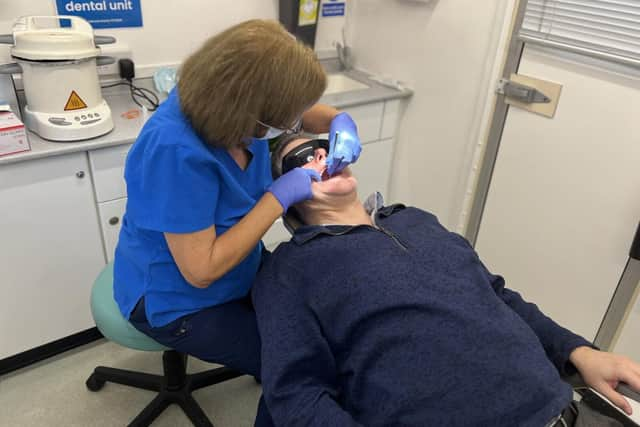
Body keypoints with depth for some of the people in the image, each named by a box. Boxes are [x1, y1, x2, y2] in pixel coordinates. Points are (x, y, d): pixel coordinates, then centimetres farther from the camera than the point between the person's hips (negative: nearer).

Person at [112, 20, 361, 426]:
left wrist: (341, 124, -20)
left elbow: (309, 110, 2)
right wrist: (279, 197, -31)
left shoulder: (225, 99, -15)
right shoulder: (175, 152, -37)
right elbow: (201, 270, -31)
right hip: (178, 299, -7)